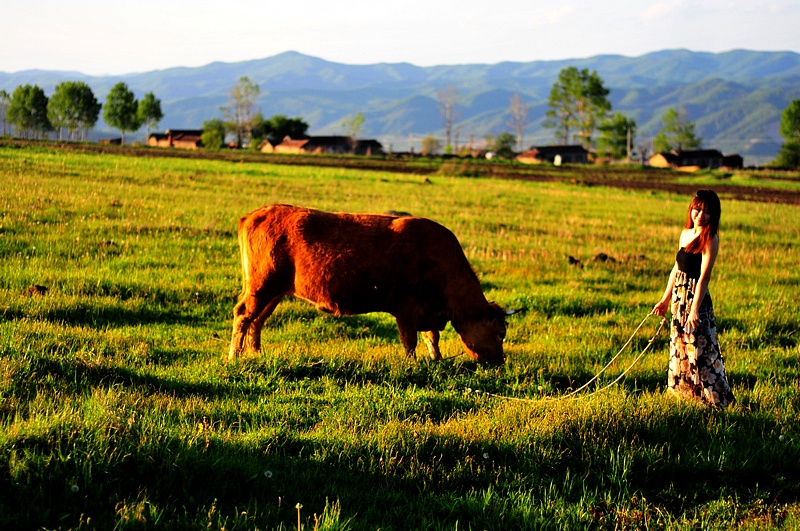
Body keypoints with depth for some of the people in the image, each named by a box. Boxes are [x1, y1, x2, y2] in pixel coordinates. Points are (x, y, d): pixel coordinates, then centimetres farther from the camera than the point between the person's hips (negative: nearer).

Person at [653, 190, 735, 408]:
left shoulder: (710, 240, -13)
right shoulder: (685, 234, 9)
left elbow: (704, 276, -19)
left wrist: (695, 309, -25)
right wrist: (665, 299, 19)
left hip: (696, 298, -8)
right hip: (679, 297, 8)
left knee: (700, 348, -5)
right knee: (679, 347, 14)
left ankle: (717, 399, 2)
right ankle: (687, 392, 26)